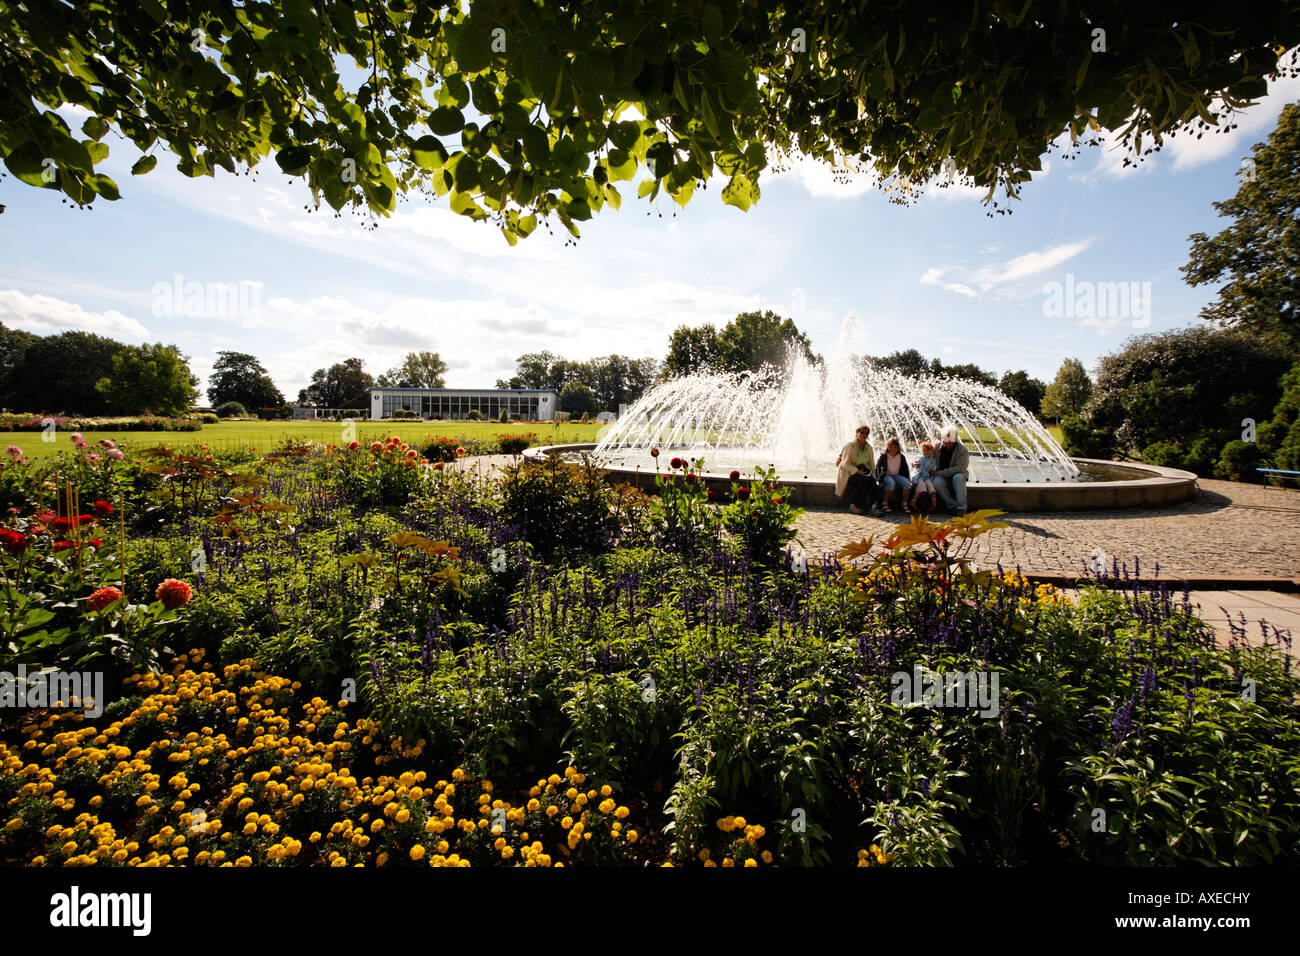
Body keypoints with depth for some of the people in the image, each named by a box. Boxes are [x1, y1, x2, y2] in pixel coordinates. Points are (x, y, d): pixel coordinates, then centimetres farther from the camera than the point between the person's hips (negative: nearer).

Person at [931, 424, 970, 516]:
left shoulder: (963, 450, -9)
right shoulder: (937, 448, 2)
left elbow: (960, 468, -18)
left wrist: (940, 473, -22)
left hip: (958, 475, -2)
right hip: (942, 477, 2)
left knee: (958, 477, -36)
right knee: (937, 482, -32)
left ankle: (961, 507, -32)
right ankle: (952, 505, -23)